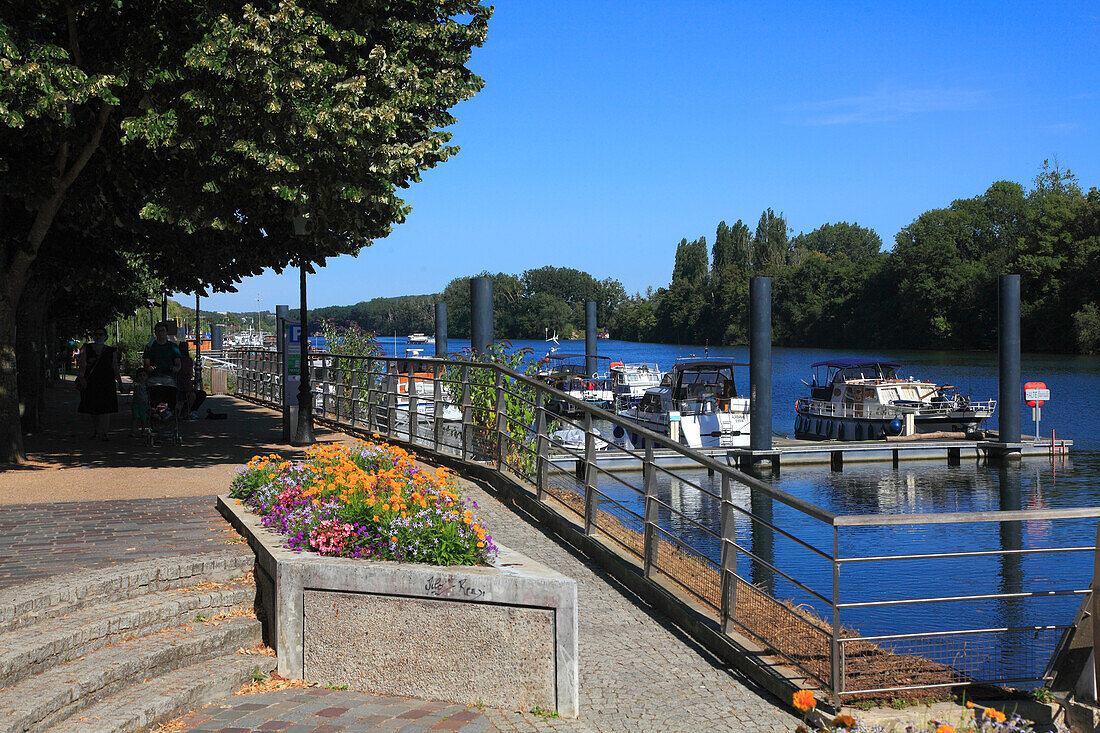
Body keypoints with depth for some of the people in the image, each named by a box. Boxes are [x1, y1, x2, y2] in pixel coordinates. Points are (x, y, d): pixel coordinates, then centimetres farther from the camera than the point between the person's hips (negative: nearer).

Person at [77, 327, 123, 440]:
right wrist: (81, 377, -15)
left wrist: (120, 382, 7)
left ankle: (102, 433, -14)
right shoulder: (86, 349, 8)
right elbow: (82, 365, -1)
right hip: (90, 382, 0)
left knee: (105, 409, -11)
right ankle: (95, 432, 20)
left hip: (107, 382, 0)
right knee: (93, 410, 6)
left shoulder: (111, 351, 11)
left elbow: (115, 368, 13)